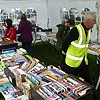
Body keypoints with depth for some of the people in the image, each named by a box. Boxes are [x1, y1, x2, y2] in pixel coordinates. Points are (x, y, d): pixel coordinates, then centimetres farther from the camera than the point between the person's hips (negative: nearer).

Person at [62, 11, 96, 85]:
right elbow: (65, 44, -18)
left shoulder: (88, 30, 4)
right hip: (73, 62, -7)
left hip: (84, 62, 8)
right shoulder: (76, 30, -22)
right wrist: (70, 54, -1)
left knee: (88, 81, 15)